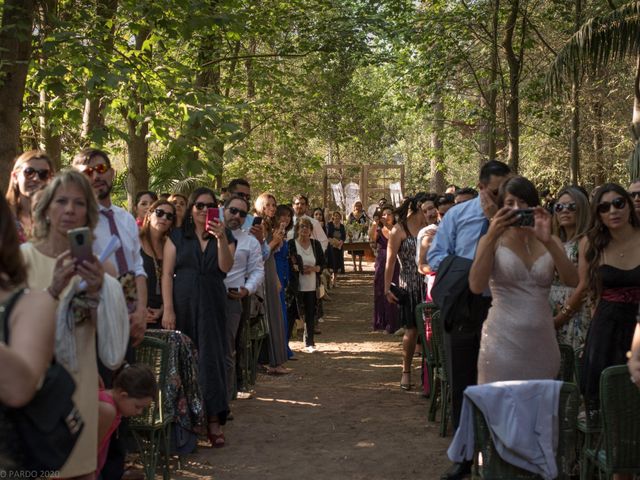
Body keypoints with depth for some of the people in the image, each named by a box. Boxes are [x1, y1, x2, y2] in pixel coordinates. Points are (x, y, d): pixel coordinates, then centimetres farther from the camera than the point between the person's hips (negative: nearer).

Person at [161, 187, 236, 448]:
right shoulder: (177, 237, 7)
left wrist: (221, 238, -22)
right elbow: (167, 273, 1)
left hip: (212, 307, 0)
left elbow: (225, 266, -8)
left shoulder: (225, 237, 10)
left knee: (211, 358, -5)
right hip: (182, 305, 0)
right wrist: (168, 309, -8)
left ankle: (214, 421, -7)